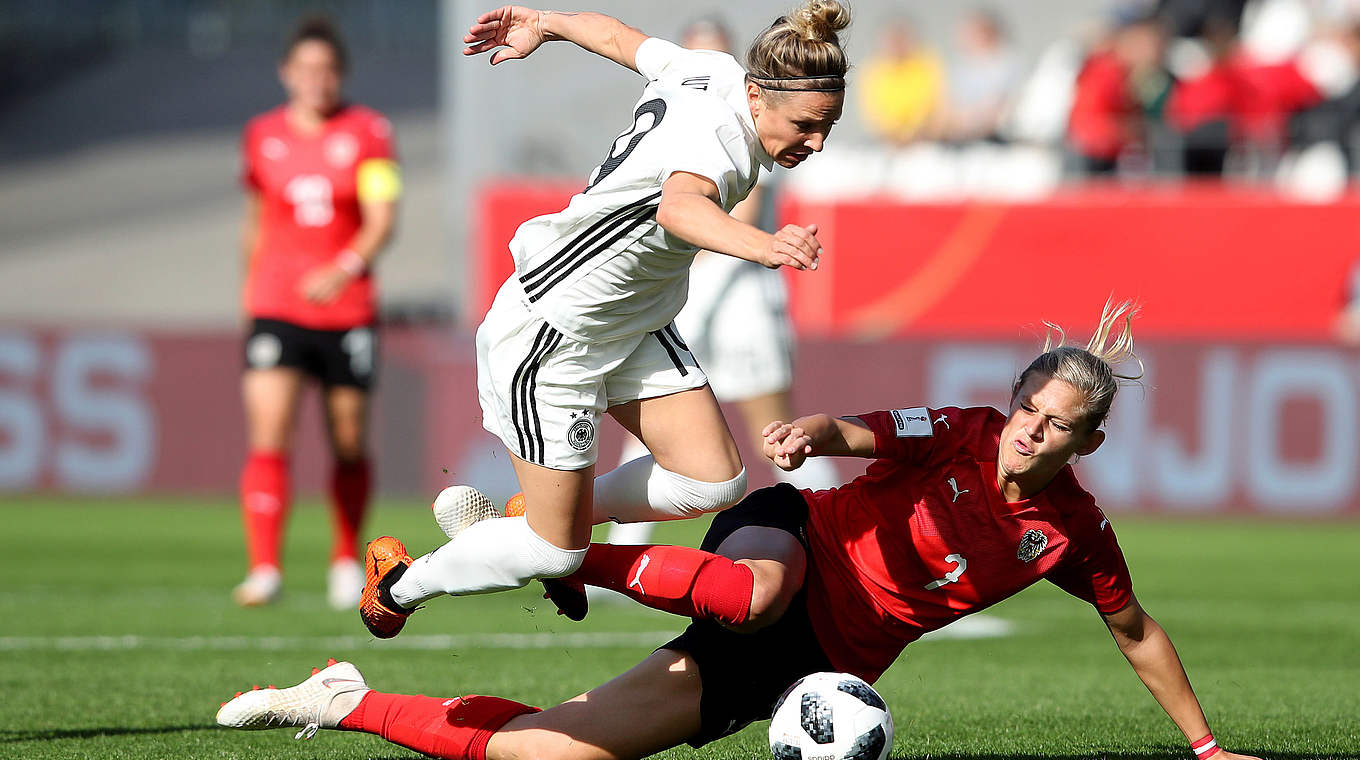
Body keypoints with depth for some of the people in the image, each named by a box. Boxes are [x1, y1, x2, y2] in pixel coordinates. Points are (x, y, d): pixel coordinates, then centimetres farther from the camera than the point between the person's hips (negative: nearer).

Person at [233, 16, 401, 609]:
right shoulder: (262, 136, 6)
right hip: (276, 309, 1)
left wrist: (346, 270, -25)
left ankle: (347, 561, 29)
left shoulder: (368, 132, -1)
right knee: (267, 437, -15)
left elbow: (382, 220, -10)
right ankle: (264, 570, -21)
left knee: (349, 444, 8)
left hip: (347, 308, 0)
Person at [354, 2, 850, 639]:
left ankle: (546, 514, 22)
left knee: (714, 484, -2)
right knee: (555, 553, 0)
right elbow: (679, 208, -59)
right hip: (553, 333, -9)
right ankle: (399, 583, 26)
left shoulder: (712, 71, -7)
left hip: (634, 323, 9)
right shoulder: (717, 140, -34)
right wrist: (765, 247, -77)